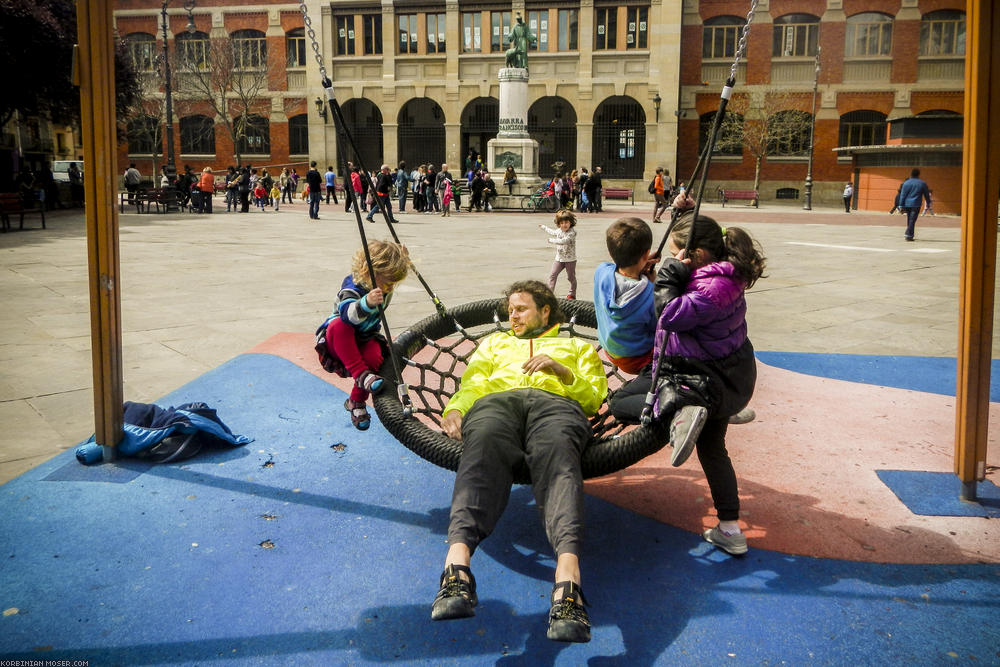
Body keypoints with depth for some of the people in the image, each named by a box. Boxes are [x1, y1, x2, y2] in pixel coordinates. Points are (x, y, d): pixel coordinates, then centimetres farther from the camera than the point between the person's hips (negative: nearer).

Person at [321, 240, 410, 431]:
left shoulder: (385, 288, -5)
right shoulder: (351, 287, -26)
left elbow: (394, 271, 25)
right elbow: (348, 313, -51)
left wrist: (402, 258, 10)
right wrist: (367, 303, -69)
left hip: (365, 339, 5)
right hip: (338, 342, -5)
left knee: (374, 358, -31)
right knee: (339, 324, -39)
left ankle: (356, 401, -7)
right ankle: (361, 375, -40)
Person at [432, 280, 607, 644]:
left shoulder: (576, 346, 38)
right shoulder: (494, 342, 44)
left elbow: (594, 397, 22)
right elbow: (471, 383, 27)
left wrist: (562, 370, 4)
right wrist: (455, 409, 5)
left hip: (557, 402, -1)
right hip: (495, 400, 1)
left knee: (557, 460, -39)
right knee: (483, 454, -38)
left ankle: (568, 578, -64)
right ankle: (456, 566, -62)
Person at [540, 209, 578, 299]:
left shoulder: (572, 232, -18)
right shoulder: (559, 231, 6)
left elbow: (564, 241, -33)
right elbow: (553, 232, 31)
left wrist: (551, 240, -27)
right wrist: (543, 227, 43)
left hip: (570, 259, -6)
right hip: (559, 258, 6)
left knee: (571, 277, 7)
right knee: (552, 274, -3)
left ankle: (572, 294, 20)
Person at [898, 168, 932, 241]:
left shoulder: (906, 183, 2)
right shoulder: (922, 183, 2)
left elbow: (902, 195, 1)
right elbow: (926, 194, 11)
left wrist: (901, 206, 2)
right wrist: (928, 203, 24)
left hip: (907, 204, 2)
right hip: (916, 205, -2)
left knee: (909, 220, 16)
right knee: (912, 220, -5)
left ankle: (910, 235, 22)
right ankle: (908, 235, -14)